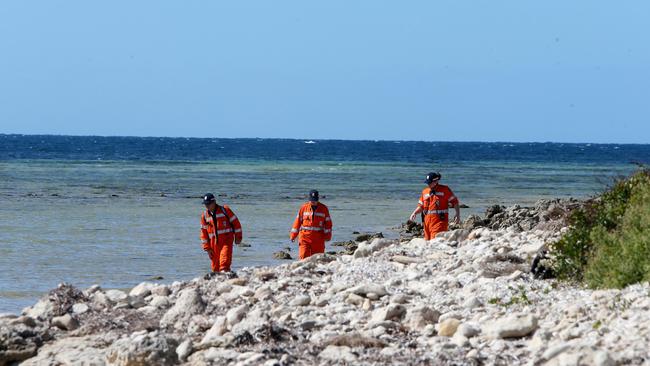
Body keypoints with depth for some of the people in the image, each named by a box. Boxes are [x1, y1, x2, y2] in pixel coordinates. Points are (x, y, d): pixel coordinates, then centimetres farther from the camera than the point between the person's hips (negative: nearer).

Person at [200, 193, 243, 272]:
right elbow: (203, 232, 12)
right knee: (215, 266, 6)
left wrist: (238, 237, 2)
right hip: (214, 243, 4)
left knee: (224, 262, -19)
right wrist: (207, 248, 8)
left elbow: (235, 222, 3)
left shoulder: (225, 210, -2)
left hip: (226, 240, -4)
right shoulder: (204, 215, 9)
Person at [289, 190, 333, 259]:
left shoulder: (324, 208, 3)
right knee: (304, 256, -11)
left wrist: (327, 236, -1)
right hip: (305, 236, 0)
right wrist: (293, 235, 7)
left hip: (318, 239, 0)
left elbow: (328, 222, 6)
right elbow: (298, 221, 8)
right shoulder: (304, 207, 4)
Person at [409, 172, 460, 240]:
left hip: (440, 220, -6)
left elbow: (454, 202, 2)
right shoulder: (425, 192, 15)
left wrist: (457, 214, -8)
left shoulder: (444, 190, 0)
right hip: (427, 221, 6)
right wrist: (414, 213, 4)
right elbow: (421, 206, 22)